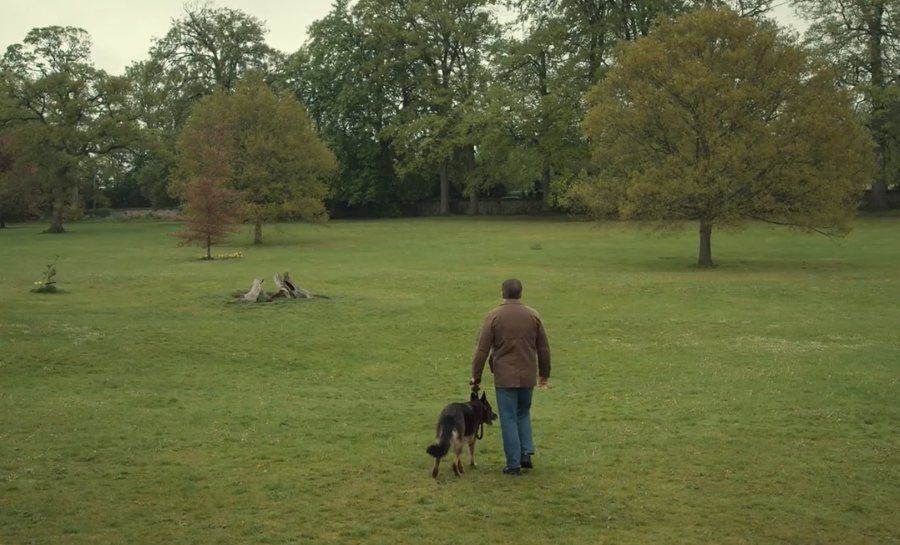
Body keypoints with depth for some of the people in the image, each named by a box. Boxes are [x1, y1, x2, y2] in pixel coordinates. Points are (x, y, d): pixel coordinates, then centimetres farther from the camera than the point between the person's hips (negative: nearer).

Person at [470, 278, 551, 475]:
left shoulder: (494, 316, -7)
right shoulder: (533, 315, 1)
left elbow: (482, 349, -7)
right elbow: (543, 348, 6)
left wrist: (476, 376, 0)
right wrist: (544, 374, 18)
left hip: (505, 376, -3)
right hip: (528, 376, 3)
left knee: (509, 418, 4)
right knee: (523, 413, 21)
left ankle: (513, 463, 6)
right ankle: (526, 453, 9)